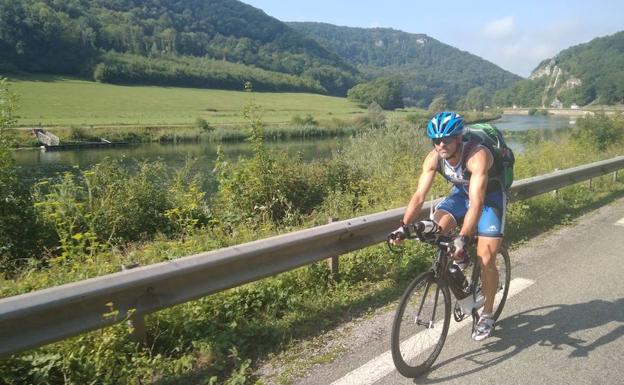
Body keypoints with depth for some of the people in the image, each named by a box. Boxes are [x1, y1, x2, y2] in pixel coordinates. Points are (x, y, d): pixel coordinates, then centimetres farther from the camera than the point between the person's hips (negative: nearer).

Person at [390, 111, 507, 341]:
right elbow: (419, 196, -24)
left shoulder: (477, 156, -37)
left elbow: (477, 203, -45)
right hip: (461, 194, 5)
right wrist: (403, 226, -35)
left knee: (486, 260, -10)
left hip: (489, 197, -4)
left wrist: (463, 238, -55)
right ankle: (459, 258, 10)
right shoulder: (433, 158, -22)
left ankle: (487, 315, 10)